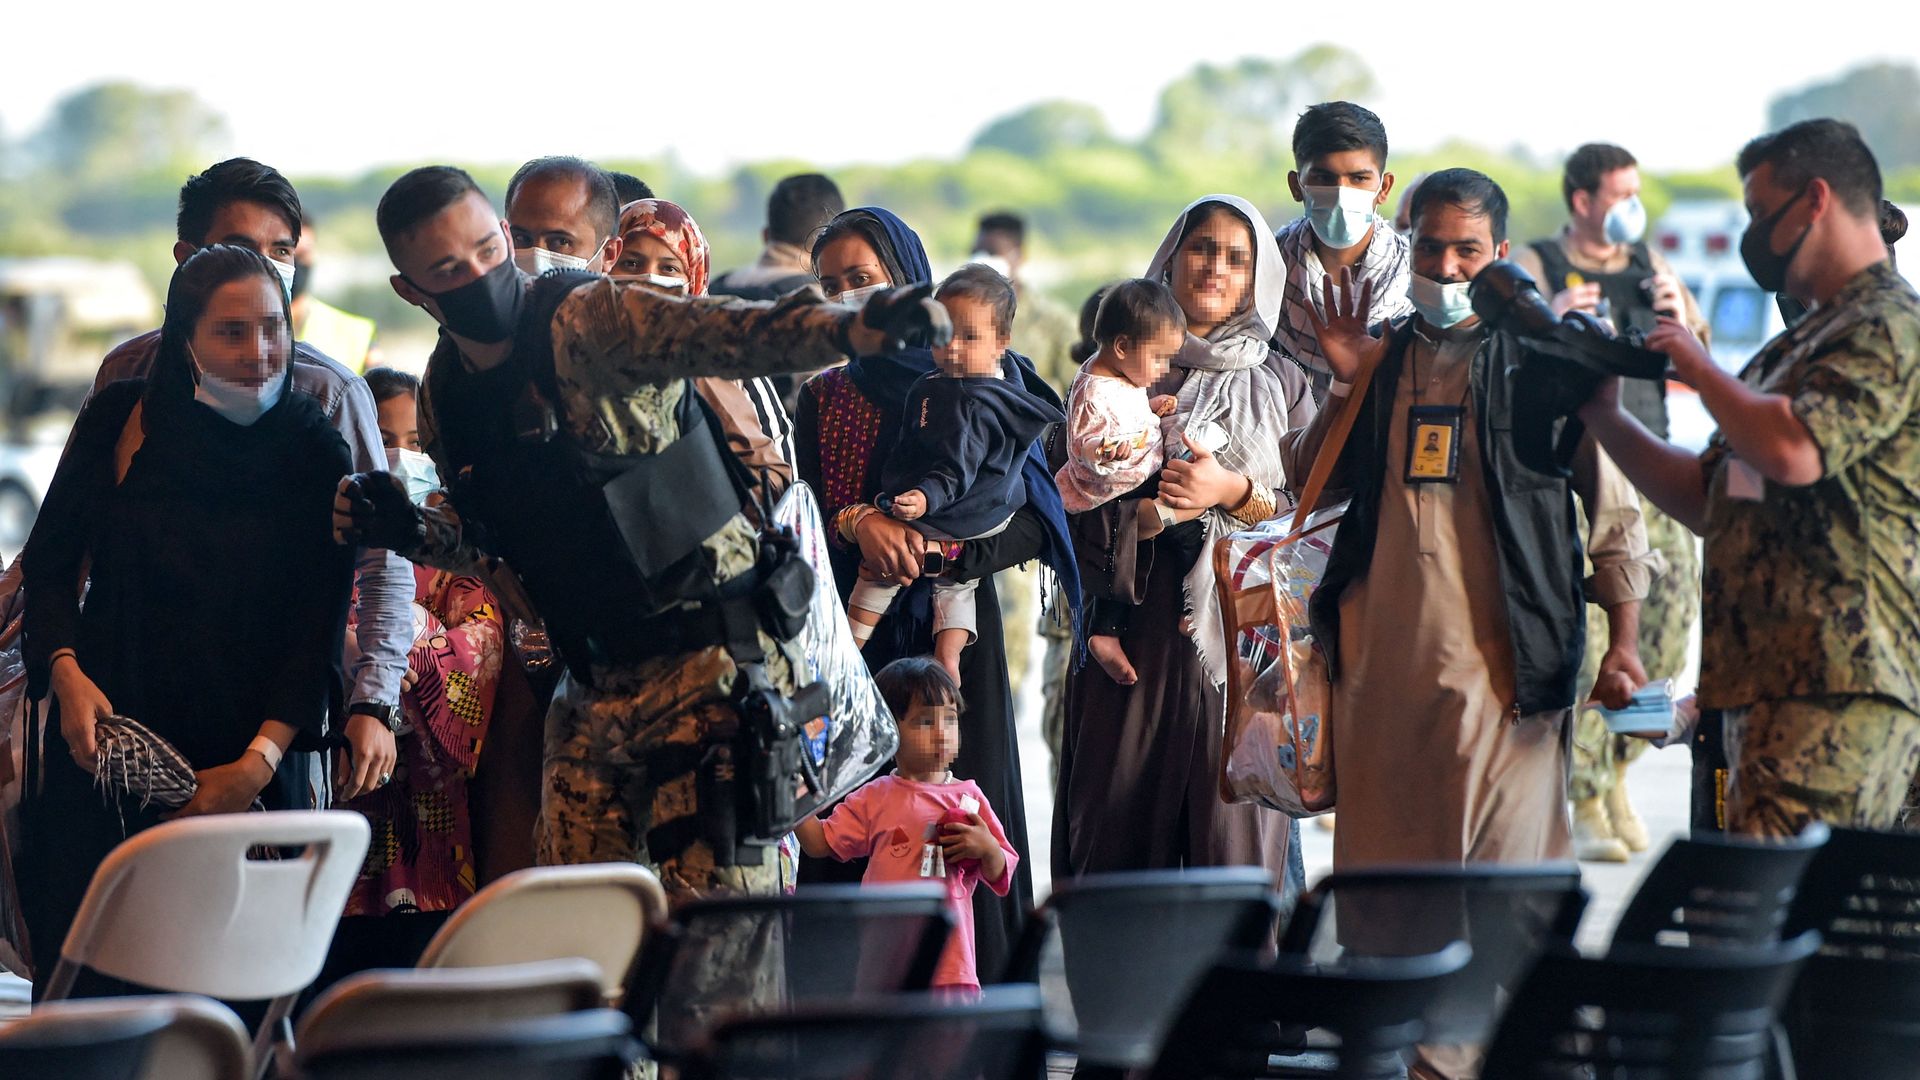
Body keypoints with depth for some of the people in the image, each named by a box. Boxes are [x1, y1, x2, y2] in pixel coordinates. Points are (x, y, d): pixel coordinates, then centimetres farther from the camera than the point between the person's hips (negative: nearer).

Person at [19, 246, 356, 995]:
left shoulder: (315, 457, 1)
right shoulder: (120, 421, 5)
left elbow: (320, 627, -2)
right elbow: (49, 563, 10)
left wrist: (259, 762, -14)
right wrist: (66, 673, -8)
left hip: (235, 769, -1)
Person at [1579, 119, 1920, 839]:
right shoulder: (1795, 347, 24)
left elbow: (1794, 452, -24)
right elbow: (1709, 500, 27)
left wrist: (1699, 368, -8)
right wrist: (1605, 417, 18)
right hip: (1764, 684, 10)